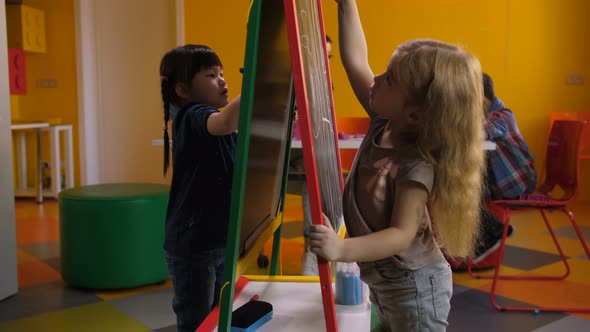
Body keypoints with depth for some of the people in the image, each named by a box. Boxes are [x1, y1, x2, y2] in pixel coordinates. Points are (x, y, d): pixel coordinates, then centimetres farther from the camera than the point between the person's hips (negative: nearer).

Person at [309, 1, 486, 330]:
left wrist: (342, 249, -44)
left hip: (414, 285, -8)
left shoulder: (416, 165, -31)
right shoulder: (385, 122, -9)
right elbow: (355, 61, -5)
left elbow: (402, 235, -31)